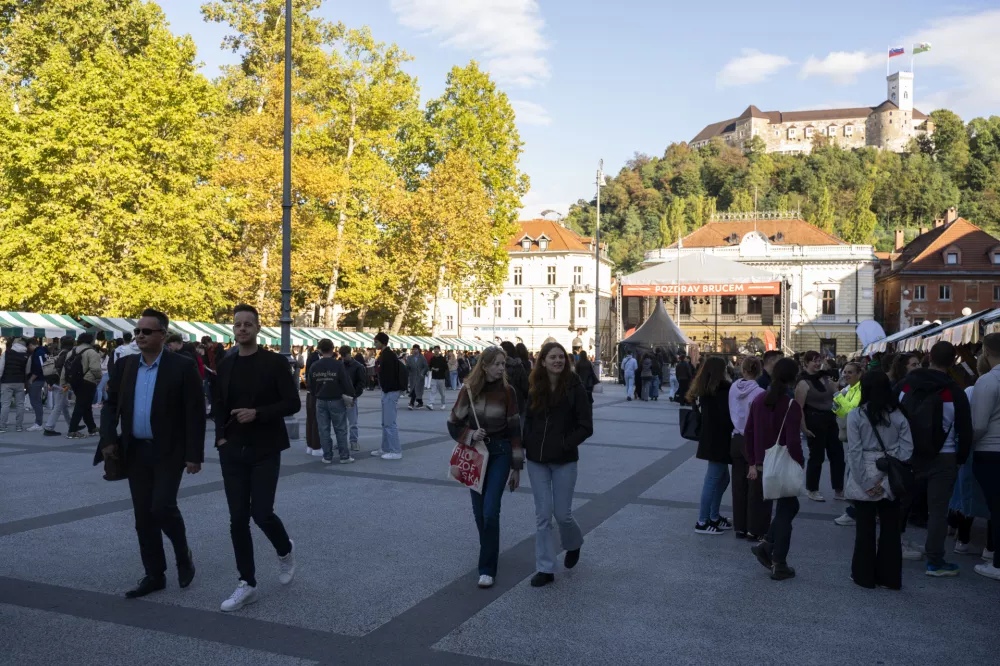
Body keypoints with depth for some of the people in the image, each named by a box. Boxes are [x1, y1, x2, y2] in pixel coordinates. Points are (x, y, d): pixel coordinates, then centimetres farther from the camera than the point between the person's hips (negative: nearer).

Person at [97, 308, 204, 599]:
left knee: (163, 507, -12)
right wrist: (109, 438, -4)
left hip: (168, 452, -5)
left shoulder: (182, 366, -9)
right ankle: (154, 574, 18)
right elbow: (111, 404, 12)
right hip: (135, 452, 5)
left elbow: (195, 413, -10)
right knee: (143, 515, 8)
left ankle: (184, 556, 15)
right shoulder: (125, 365, 7)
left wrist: (194, 454, -14)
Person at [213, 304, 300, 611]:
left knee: (261, 513, -9)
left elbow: (293, 403, -9)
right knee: (238, 519, 3)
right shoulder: (225, 364, 8)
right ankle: (247, 584, 13)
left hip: (265, 450, -4)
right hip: (233, 452, 4)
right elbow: (218, 403, 18)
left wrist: (258, 413, -20)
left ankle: (285, 550, 24)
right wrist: (221, 435, 4)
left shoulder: (275, 362, -6)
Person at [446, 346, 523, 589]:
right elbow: (453, 424, 2)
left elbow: (515, 430, -2)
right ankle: (489, 551, 35)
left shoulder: (507, 392, -7)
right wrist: (470, 435, -18)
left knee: (490, 511, -11)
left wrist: (516, 468, -1)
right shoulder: (468, 390, -5)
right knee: (479, 511, 10)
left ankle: (487, 568, -3)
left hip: (500, 453, -2)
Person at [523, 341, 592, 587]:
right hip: (537, 460, 3)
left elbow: (586, 426, -9)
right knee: (542, 515, 6)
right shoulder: (535, 389, 2)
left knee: (562, 513, 4)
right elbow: (527, 419, 10)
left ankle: (573, 544, 38)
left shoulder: (575, 388, -8)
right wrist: (526, 443, -4)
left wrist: (564, 444, -15)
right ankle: (545, 569, 15)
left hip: (564, 461, -3)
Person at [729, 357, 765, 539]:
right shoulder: (758, 392, -18)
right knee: (756, 487, 5)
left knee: (739, 485, 13)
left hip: (737, 440, 6)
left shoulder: (733, 388, -1)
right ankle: (755, 529, 13)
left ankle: (739, 527, 22)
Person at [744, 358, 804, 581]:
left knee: (788, 505, 24)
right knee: (785, 511, 7)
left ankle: (766, 545, 14)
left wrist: (753, 462, 13)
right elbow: (793, 442, -22)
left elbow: (748, 433, 7)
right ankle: (779, 565, 12)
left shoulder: (758, 400, 3)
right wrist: (800, 466, -8)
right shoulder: (791, 405, -17)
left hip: (763, 466, 6)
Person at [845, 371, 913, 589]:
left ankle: (864, 576, 15)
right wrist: (888, 480, -7)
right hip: (891, 481, 3)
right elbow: (906, 449, -5)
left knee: (865, 528, 7)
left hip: (865, 480, -3)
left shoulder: (855, 415, -8)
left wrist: (866, 483, -9)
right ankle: (889, 577, 18)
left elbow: (855, 452, -12)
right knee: (890, 528, 11)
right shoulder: (899, 415, 0)